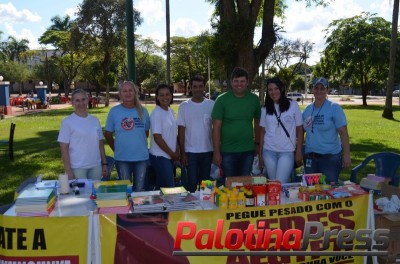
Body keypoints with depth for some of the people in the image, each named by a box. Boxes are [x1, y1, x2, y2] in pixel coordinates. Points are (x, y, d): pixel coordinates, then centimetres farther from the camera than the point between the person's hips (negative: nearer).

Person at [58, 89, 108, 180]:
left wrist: (104, 164, 9)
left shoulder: (95, 120, 9)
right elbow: (64, 148, -6)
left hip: (96, 166, 4)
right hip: (77, 168, -4)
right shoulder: (67, 122, -4)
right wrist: (68, 170, -10)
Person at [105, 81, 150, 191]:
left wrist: (140, 145, 10)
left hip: (142, 157, 2)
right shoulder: (114, 111, -3)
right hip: (122, 158, -1)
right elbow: (108, 134, 4)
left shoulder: (143, 111, 2)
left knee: (140, 190, 12)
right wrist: (116, 149, 5)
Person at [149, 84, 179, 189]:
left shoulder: (171, 111, 10)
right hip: (160, 156, -7)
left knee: (161, 187, 14)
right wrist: (172, 154, -9)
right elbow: (157, 138, -15)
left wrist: (176, 152, 2)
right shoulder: (156, 113, -13)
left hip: (170, 156, 7)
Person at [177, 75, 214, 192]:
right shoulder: (184, 106, -1)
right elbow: (181, 131, -1)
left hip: (208, 151, 2)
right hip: (191, 152, -1)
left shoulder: (212, 105, 1)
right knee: (191, 184, 2)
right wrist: (182, 153, -4)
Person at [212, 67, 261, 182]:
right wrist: (216, 152, -9)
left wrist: (257, 143, 12)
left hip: (248, 151, 3)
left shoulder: (254, 99, 2)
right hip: (227, 152, -2)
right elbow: (216, 128, -7)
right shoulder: (222, 100, -6)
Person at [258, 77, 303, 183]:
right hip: (269, 151, 3)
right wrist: (260, 153, 7)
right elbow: (262, 131, 11)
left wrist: (299, 152, -2)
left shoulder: (293, 105, -1)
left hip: (287, 152, -3)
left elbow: (299, 129, 1)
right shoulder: (265, 109, 8)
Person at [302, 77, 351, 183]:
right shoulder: (307, 109, 8)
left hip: (330, 157, -4)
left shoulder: (334, 108, -7)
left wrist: (346, 155, -15)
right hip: (310, 157, 5)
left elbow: (343, 133, -10)